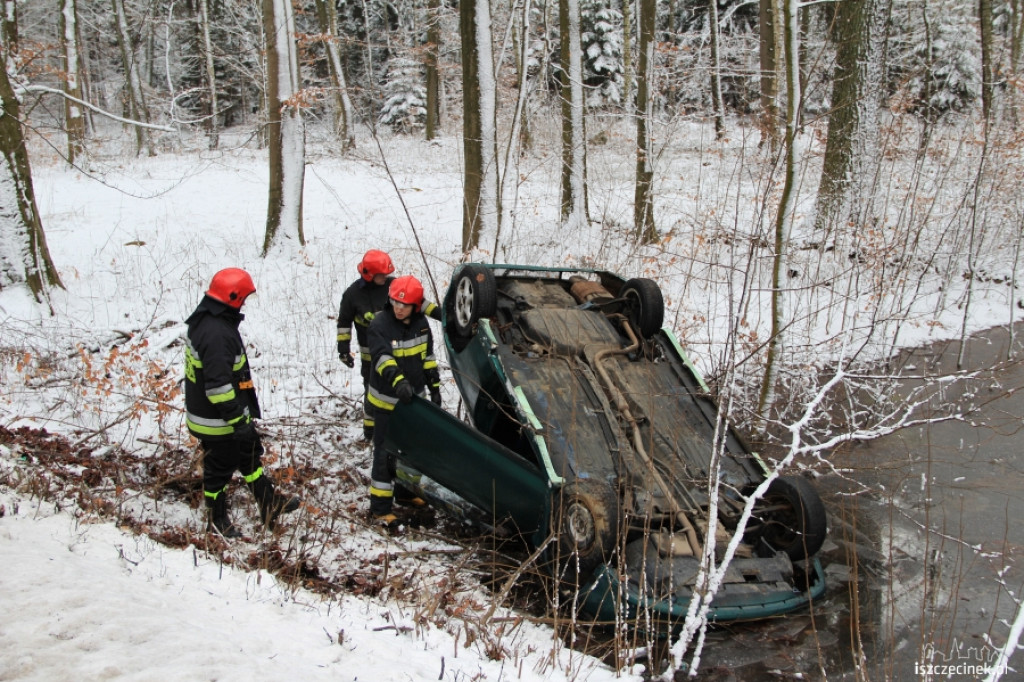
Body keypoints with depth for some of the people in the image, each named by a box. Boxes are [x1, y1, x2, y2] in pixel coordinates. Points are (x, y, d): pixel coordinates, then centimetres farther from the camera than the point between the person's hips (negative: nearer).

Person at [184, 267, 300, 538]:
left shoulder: (206, 320, 4)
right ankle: (217, 520, 28)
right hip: (217, 421, -11)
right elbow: (218, 385, -32)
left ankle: (269, 505, 35)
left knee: (250, 454, 21)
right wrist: (237, 418, -26)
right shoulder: (216, 334, -30)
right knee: (220, 468, 9)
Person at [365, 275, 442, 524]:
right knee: (386, 452, -3)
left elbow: (428, 357, 11)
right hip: (388, 400, -6)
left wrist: (434, 386, 10)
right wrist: (398, 381, -48)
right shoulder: (380, 324, -19)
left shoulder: (420, 323, 0)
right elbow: (382, 358, -33)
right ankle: (380, 506, 4)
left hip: (415, 397, 7)